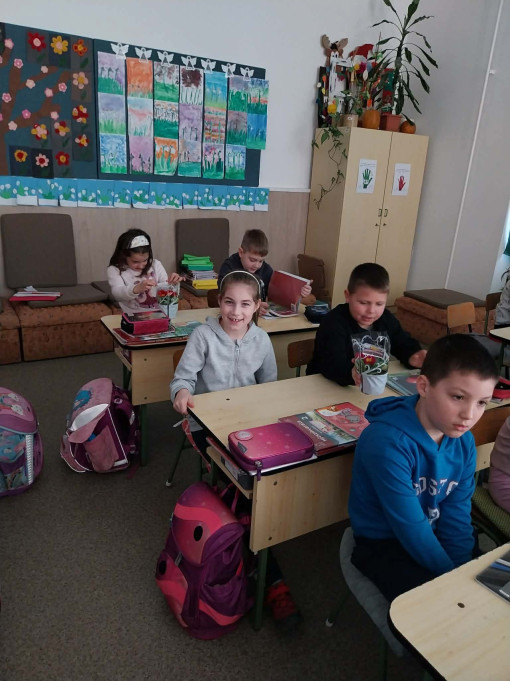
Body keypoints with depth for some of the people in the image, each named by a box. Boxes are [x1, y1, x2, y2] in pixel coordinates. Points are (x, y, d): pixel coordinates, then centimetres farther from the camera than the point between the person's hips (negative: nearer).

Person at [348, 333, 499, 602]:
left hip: (433, 535, 7)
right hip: (384, 544, -6)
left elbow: (456, 514, -5)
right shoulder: (387, 442, -31)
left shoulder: (464, 441, -8)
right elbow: (410, 527, -26)